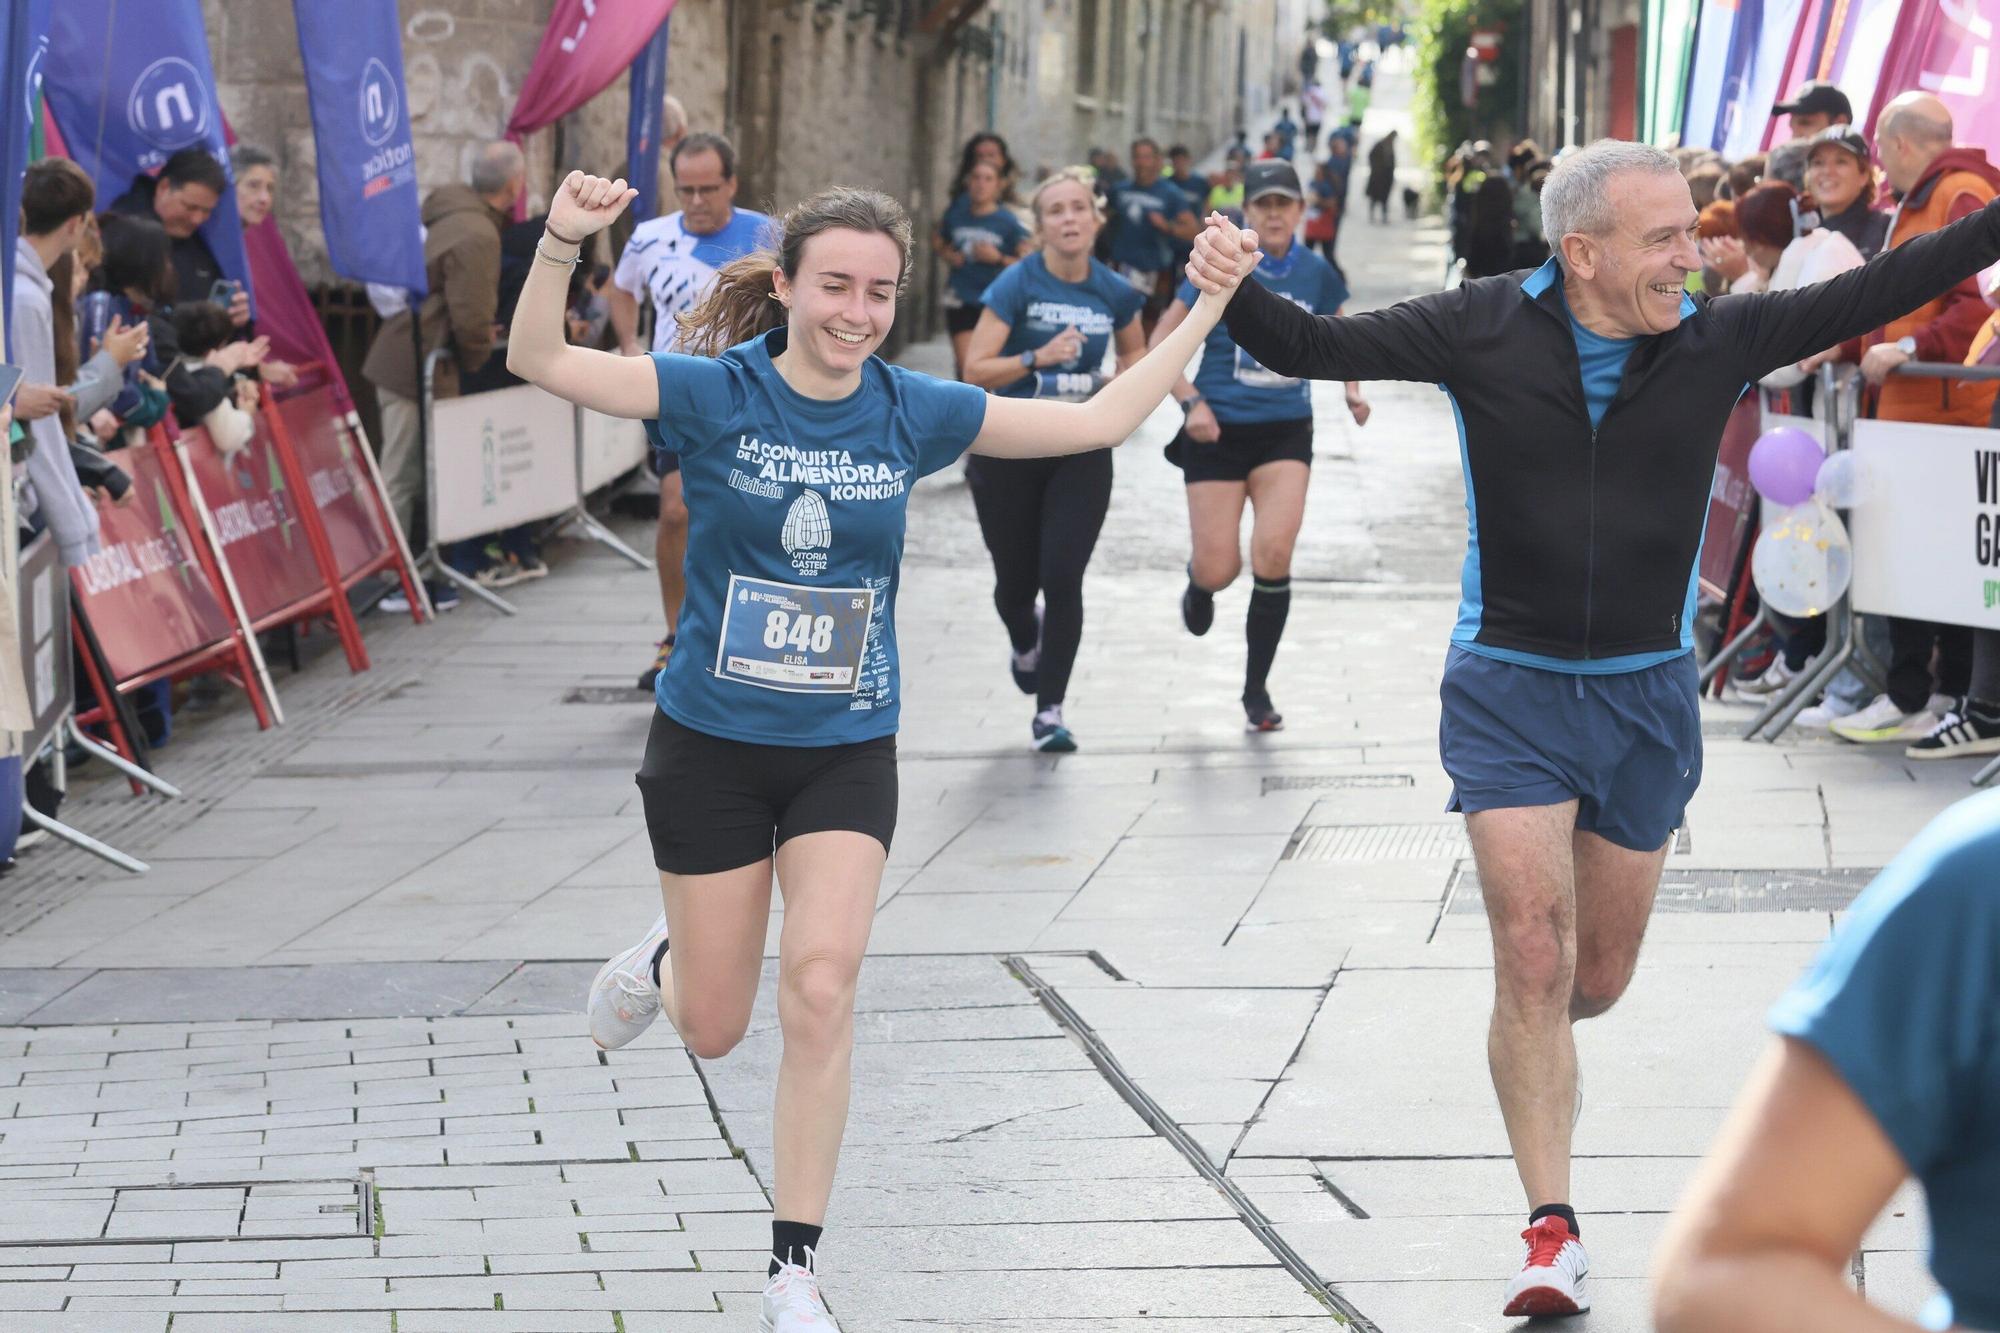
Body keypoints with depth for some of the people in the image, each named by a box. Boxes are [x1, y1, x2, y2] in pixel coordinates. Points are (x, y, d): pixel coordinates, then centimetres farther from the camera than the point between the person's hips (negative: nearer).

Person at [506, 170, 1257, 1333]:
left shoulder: (913, 413, -3)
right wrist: (562, 245, -40)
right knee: (714, 1028, 8)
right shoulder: (715, 395, -11)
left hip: (847, 752, 1)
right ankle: (663, 961, 47)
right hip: (712, 744, -1)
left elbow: (1099, 420, 5)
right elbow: (541, 362, -23)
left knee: (822, 991, -16)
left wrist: (1204, 310, 1)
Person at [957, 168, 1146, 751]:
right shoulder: (1016, 286, -12)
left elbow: (1136, 351, 20)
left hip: (1081, 451, 1)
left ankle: (1049, 712, -2)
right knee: (1017, 582, 9)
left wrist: (1126, 380, -2)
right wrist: (1038, 358, -30)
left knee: (1063, 579, -11)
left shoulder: (1115, 293, -1)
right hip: (1009, 451, -1)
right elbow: (974, 370, -16)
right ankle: (1025, 643, 46)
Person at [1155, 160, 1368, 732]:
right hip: (1219, 432, -2)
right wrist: (1191, 401, -16)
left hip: (1286, 433, 2)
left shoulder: (1316, 274, 2)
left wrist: (1351, 387, 3)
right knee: (1219, 570, -3)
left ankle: (1257, 690, 0)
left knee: (1274, 556, -16)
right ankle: (1198, 585, 40)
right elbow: (1160, 343, -4)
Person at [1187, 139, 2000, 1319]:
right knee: (1534, 956, -12)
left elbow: (1883, 290, -8)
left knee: (1599, 977, 12)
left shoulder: (1720, 339, -6)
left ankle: (1529, 1061, 48)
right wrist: (1236, 290, -28)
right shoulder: (1487, 329, -10)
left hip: (1648, 693, 3)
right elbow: (1316, 347, -9)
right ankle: (1553, 1231, -6)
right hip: (1510, 689, -2)